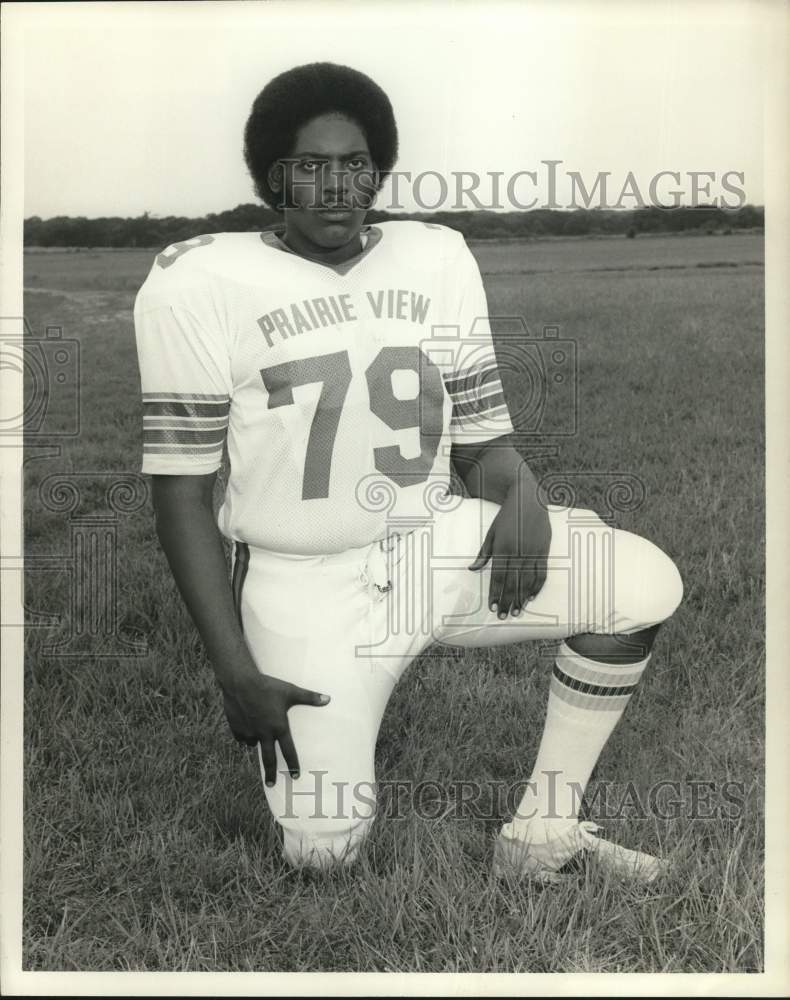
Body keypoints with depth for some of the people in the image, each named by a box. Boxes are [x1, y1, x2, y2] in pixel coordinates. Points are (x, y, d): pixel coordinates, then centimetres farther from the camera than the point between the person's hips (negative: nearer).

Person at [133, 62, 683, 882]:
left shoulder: (437, 258, 6)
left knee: (645, 582, -15)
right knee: (323, 851, -9)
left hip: (437, 548, 4)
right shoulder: (200, 282, -7)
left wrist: (521, 495, -17)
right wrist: (234, 670, -13)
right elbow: (181, 489, -7)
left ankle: (541, 836, -1)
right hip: (305, 585, -3)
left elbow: (481, 437, 8)